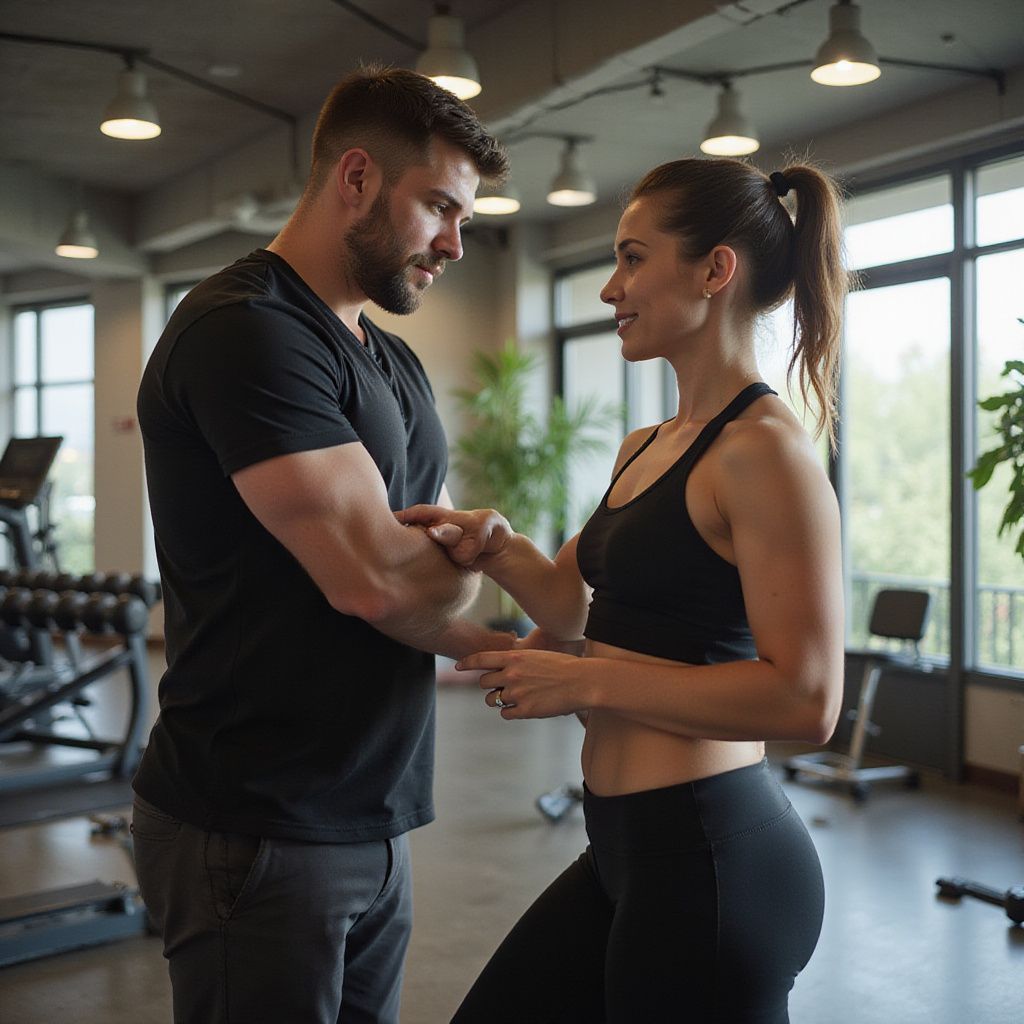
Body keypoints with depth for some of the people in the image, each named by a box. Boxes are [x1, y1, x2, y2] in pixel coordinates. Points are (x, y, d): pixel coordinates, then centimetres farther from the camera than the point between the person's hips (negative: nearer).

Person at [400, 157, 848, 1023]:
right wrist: (498, 549, -1)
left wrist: (589, 681, -19)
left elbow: (807, 698, -23)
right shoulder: (645, 448, 10)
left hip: (714, 859, -9)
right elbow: (576, 601, 20)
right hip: (631, 850, 9)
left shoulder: (763, 449, -17)